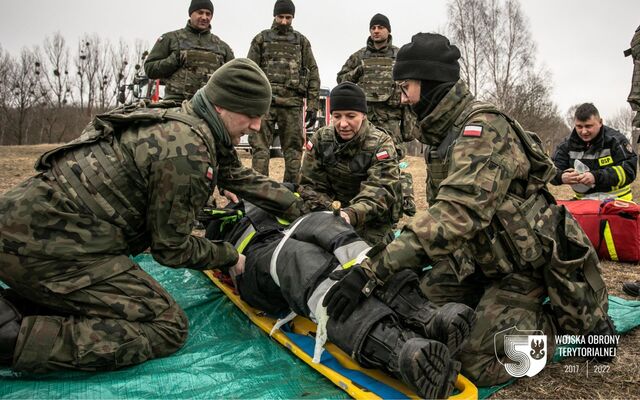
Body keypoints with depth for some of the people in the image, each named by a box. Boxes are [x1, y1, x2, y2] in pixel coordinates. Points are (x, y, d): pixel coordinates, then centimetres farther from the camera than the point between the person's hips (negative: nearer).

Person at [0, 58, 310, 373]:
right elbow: (172, 249, -11)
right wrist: (229, 257, 5)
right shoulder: (186, 149, -20)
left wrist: (304, 212, 24)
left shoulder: (189, 125, 11)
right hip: (46, 247, -10)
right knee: (167, 327, -9)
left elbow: (245, 179, 21)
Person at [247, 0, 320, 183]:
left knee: (293, 149, 2)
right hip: (264, 101, -1)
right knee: (260, 147, -5)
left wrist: (313, 105, 2)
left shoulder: (302, 41, 13)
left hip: (293, 103, 1)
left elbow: (313, 73, 10)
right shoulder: (261, 39, 12)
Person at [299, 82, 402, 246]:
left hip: (372, 219, -2)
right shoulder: (320, 139, -4)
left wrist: (351, 214, -47)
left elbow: (379, 191, -26)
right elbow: (312, 185, -3)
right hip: (334, 208, 3)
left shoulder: (381, 144, -14)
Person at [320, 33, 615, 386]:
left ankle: (575, 321, 5)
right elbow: (442, 210, 10)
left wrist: (375, 268, -43)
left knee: (479, 363, -18)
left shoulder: (483, 128, -24)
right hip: (481, 258, 8)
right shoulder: (443, 133, 6)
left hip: (528, 264, -8)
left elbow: (455, 213, -38)